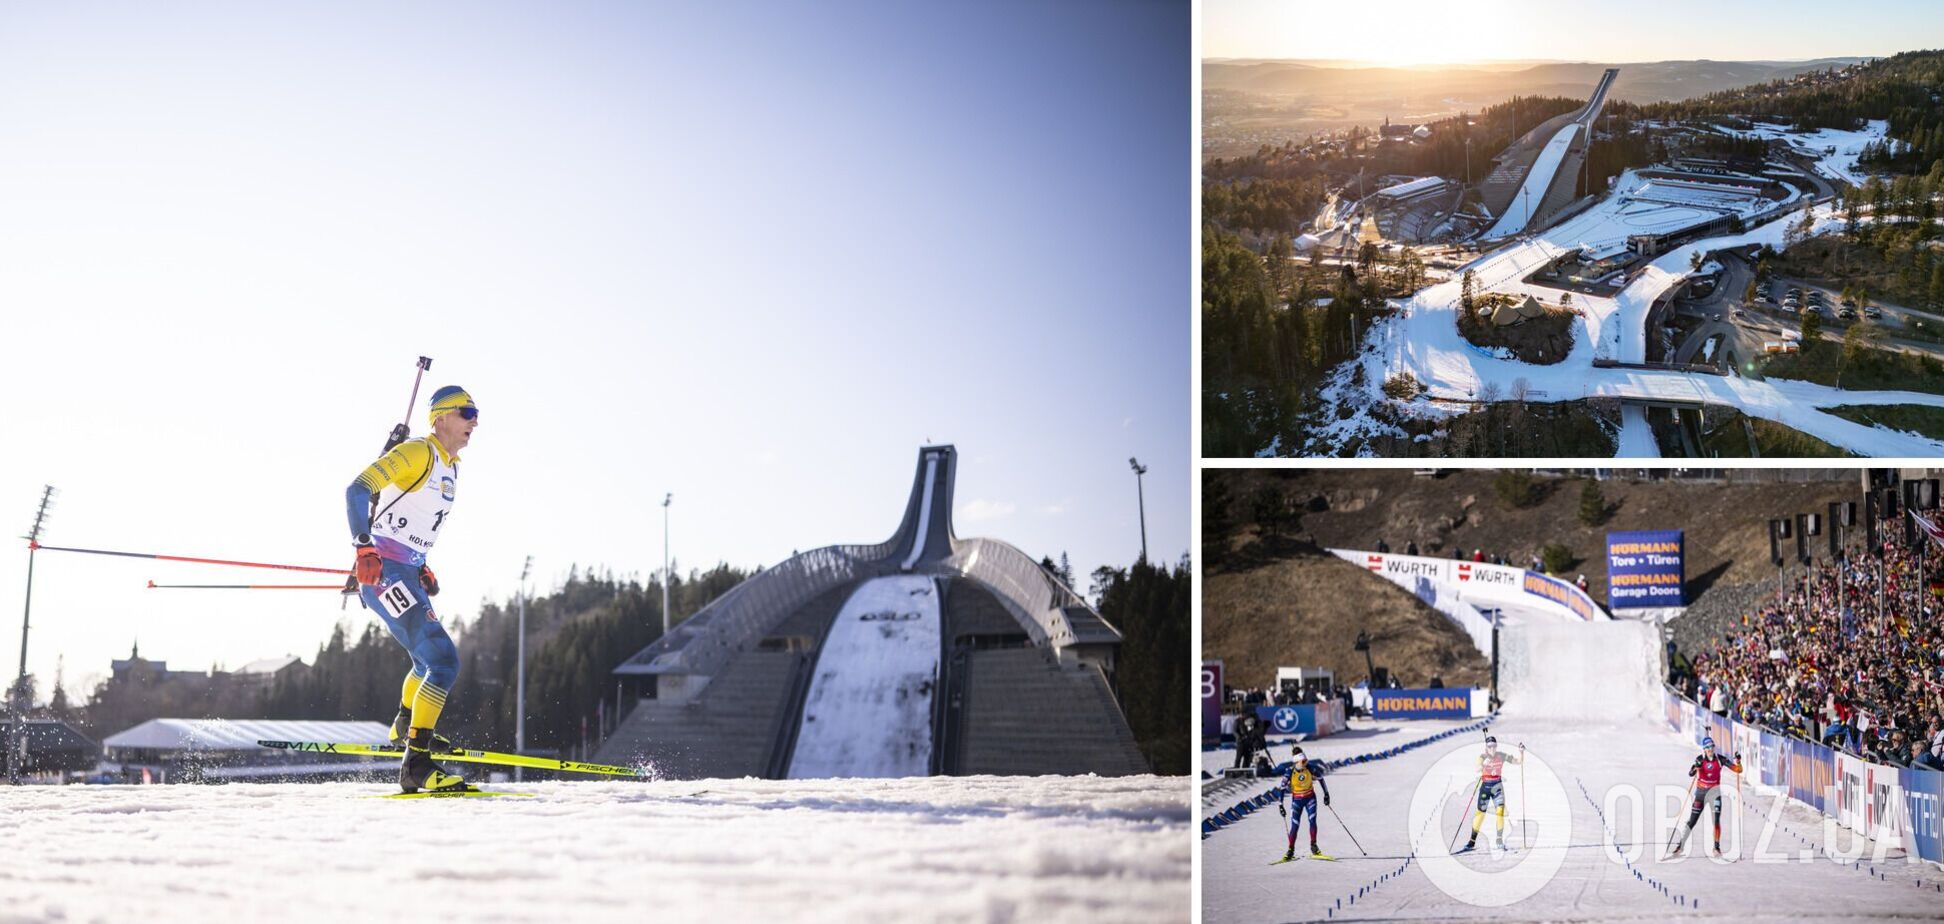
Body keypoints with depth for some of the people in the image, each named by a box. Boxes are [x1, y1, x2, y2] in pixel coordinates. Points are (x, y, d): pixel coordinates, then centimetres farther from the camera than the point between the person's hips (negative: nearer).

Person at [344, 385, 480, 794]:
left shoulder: (452, 466, 17)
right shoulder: (418, 453, -11)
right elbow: (357, 489, -20)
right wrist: (363, 546, -29)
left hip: (407, 573, 10)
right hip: (384, 571, -10)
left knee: (431, 659, 28)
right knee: (443, 661, -19)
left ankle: (405, 726, 52)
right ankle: (417, 765, -21)